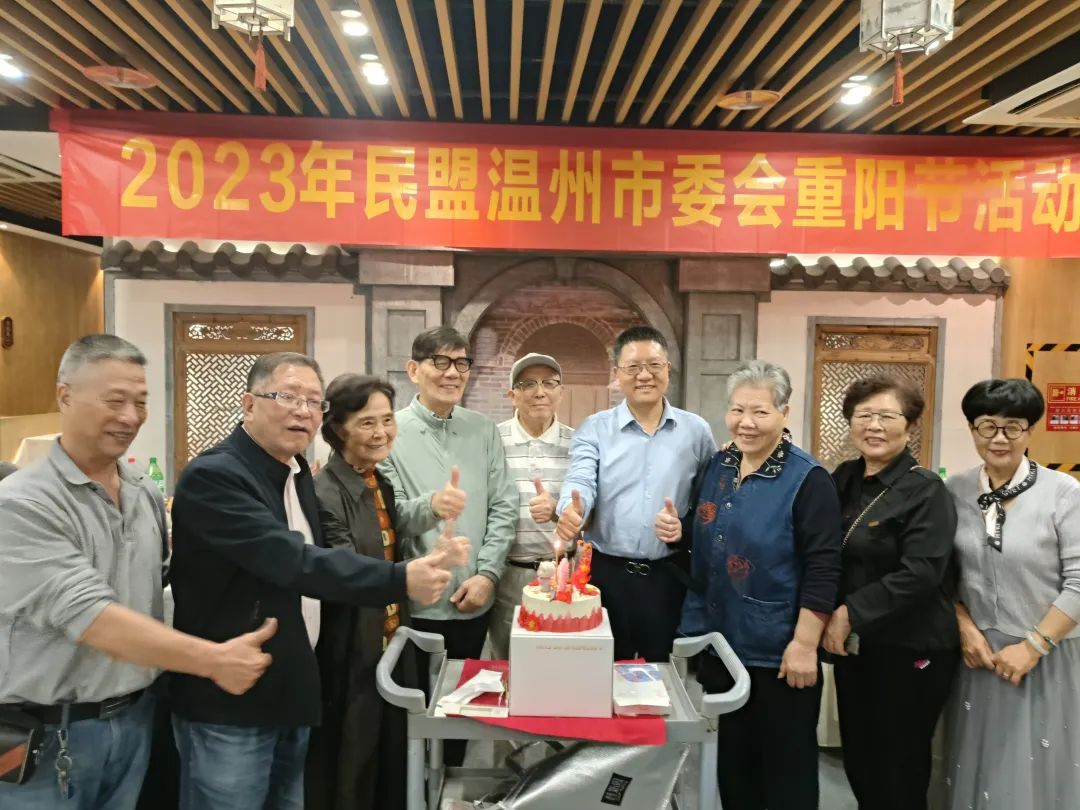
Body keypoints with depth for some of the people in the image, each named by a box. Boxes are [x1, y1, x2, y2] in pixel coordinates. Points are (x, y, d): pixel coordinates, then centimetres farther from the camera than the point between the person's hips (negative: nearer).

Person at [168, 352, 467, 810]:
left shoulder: (298, 474, 7)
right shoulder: (212, 476, -19)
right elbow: (290, 560, -31)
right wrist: (400, 580, -35)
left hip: (291, 696, 8)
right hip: (230, 705, -7)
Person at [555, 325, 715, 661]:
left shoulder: (696, 430, 4)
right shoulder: (594, 429, 1)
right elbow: (580, 481, -14)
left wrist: (688, 527, -12)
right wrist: (571, 510, -35)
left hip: (670, 575, 1)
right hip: (606, 573, 0)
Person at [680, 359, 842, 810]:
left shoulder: (808, 479, -14)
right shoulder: (717, 467, 5)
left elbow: (822, 570, -16)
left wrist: (804, 644, -18)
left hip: (778, 653, -6)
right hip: (721, 644, 6)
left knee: (786, 765, 11)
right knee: (733, 760, 20)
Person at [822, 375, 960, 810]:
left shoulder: (925, 489, -13)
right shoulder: (843, 479, 5)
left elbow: (921, 573, -22)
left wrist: (850, 613, -20)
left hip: (908, 651, -6)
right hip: (853, 646, 6)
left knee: (897, 771, 9)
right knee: (858, 758, 18)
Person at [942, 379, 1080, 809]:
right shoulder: (954, 491, -2)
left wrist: (1033, 646, -13)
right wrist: (965, 628, -6)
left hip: (1043, 657, -3)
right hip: (976, 652, 3)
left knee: (1034, 769, 10)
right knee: (977, 766, 15)